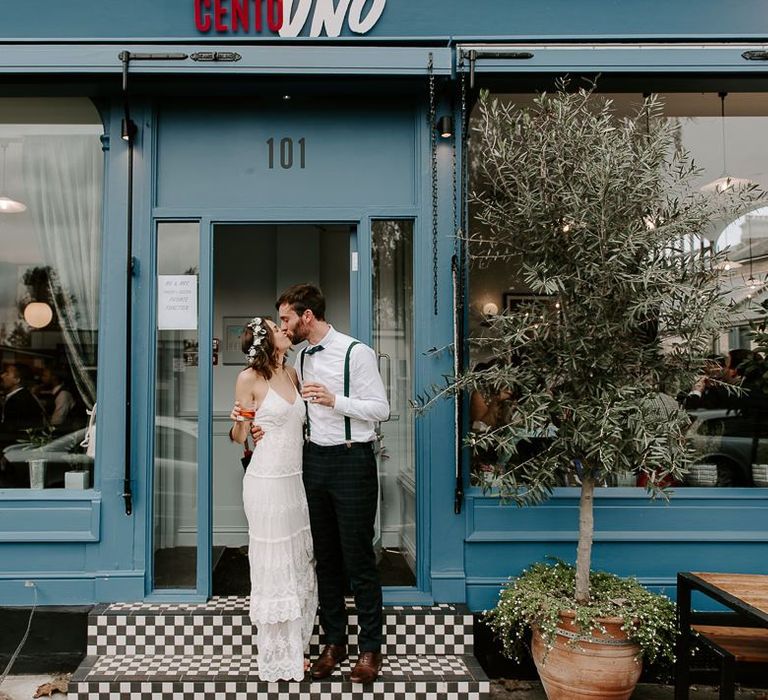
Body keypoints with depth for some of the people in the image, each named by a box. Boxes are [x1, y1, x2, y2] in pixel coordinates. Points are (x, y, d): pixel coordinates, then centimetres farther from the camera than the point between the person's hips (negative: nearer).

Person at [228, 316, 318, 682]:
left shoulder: (291, 373, 11)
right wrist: (238, 421, -21)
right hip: (267, 482, -7)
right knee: (274, 568, 2)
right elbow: (239, 437, -3)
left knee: (300, 566, 12)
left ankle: (296, 649, 25)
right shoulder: (249, 378, -8)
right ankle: (278, 658, 16)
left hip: (295, 480, 7)